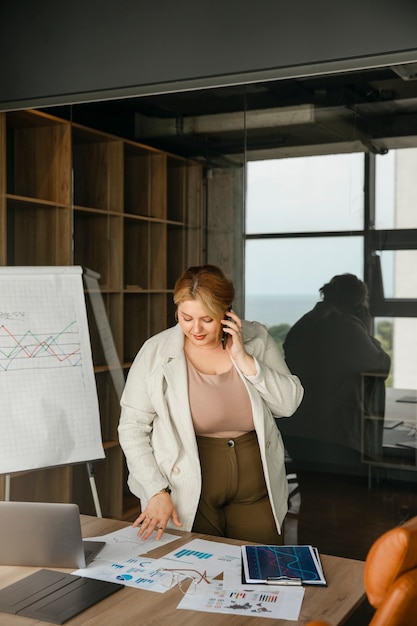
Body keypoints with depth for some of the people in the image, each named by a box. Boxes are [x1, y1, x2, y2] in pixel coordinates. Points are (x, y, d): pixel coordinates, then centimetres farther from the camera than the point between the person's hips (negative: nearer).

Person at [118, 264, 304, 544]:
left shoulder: (256, 338, -4)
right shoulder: (155, 353, -10)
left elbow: (290, 403, -7)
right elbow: (133, 428, -6)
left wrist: (244, 359, -17)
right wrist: (157, 491, -13)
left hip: (255, 488, 2)